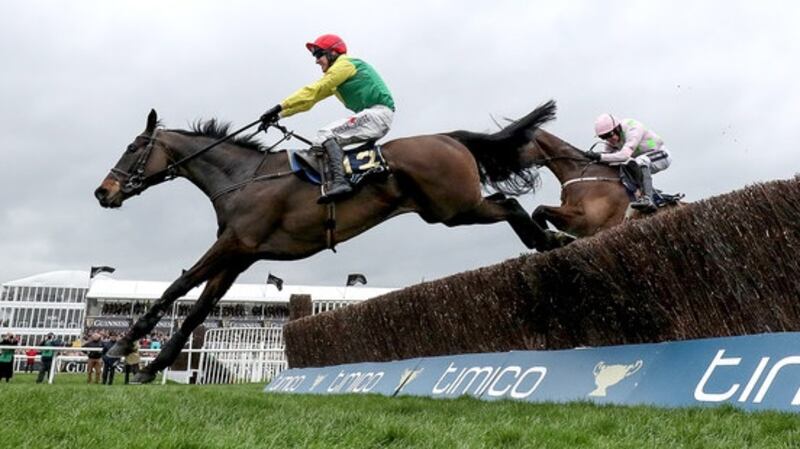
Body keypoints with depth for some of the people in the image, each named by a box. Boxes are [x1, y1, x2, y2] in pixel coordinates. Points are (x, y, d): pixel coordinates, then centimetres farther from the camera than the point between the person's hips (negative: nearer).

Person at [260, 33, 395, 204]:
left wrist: (279, 107, -15)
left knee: (326, 134, -22)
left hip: (379, 112, -10)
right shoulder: (334, 79, 24)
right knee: (319, 143, 9)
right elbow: (310, 99, 19)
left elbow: (312, 91, -13)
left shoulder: (345, 64, -5)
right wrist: (279, 115, 11)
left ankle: (339, 181, -37)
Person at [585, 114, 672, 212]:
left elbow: (624, 155, -41)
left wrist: (599, 156, -45)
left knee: (640, 161, -37)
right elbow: (608, 156, -5)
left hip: (662, 155, -8)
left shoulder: (633, 129, -31)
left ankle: (647, 199, -43)